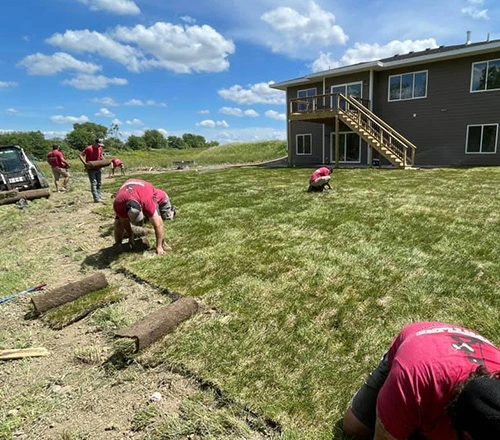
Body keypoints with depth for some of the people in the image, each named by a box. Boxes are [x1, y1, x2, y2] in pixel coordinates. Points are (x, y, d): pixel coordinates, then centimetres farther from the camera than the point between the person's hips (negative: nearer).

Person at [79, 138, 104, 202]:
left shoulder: (100, 148, 5)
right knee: (93, 183, -10)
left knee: (99, 182, 12)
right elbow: (80, 155, -15)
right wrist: (85, 163, -26)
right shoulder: (88, 148, -14)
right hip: (91, 169, -7)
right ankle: (96, 198, -12)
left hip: (98, 168, 7)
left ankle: (99, 196, 23)